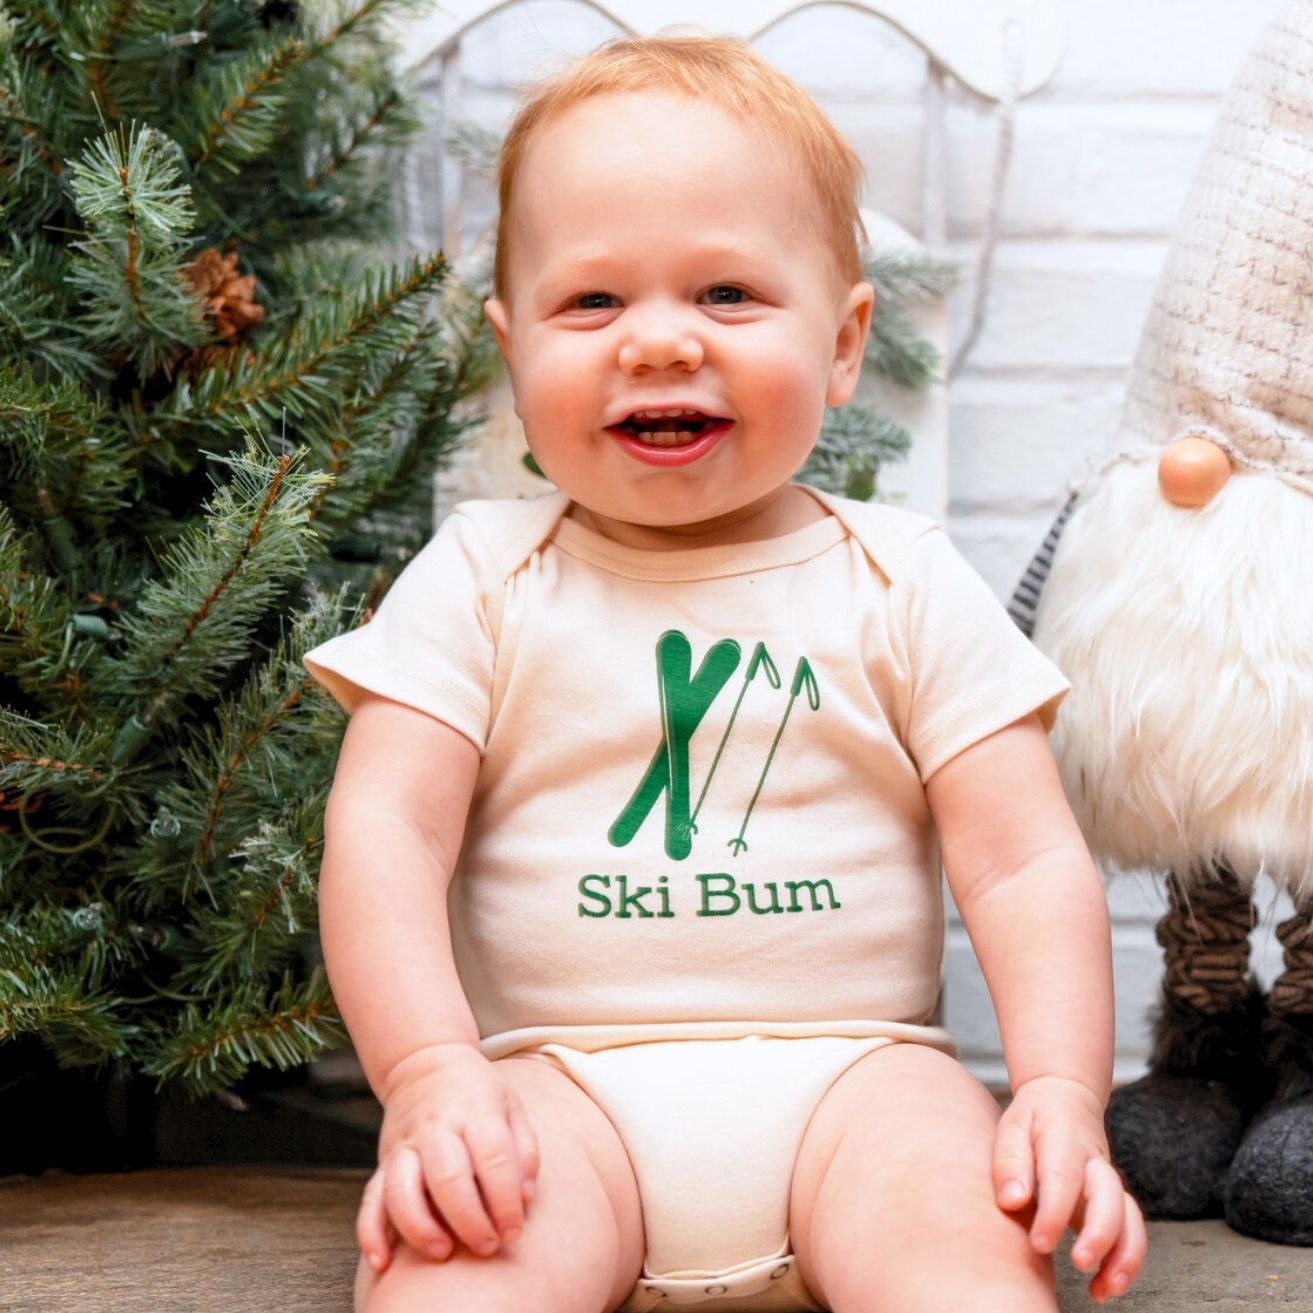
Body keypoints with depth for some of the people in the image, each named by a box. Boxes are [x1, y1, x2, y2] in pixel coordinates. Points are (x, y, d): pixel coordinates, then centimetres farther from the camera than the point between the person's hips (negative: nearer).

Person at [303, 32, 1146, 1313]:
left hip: (849, 1071, 1)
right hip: (564, 1079, 0)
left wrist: (1061, 1091, -14)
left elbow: (1025, 860, 2)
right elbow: (384, 825, -3)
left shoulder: (906, 584, 6)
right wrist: (429, 1076, -18)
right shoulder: (481, 577, 6)